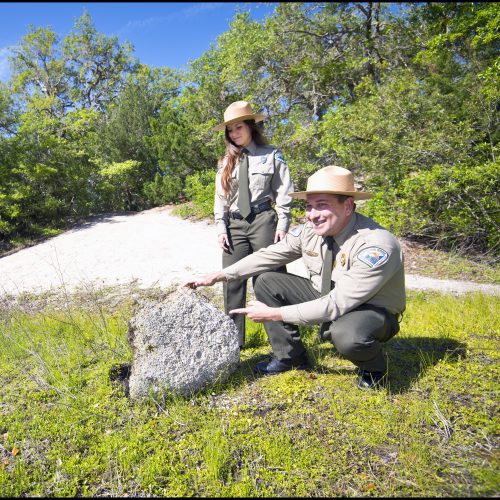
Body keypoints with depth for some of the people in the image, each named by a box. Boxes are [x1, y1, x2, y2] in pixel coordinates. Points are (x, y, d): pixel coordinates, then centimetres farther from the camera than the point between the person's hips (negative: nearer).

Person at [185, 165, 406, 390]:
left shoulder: (377, 245, -32)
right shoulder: (310, 229, -13)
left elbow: (337, 305, -34)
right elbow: (268, 255, -6)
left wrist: (273, 314, -31)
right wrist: (216, 276, -10)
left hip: (372, 311, -5)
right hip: (325, 296, 6)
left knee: (347, 333, -41)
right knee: (266, 282, -7)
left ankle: (373, 369, -2)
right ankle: (289, 357, 8)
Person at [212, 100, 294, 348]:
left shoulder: (271, 155, 4)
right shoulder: (226, 161, 14)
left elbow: (284, 192, 0)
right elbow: (220, 196, 12)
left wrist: (283, 224, -7)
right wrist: (221, 227, 3)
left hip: (263, 222, -4)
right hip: (235, 225, 4)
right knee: (232, 281, 3)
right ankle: (233, 339, 14)